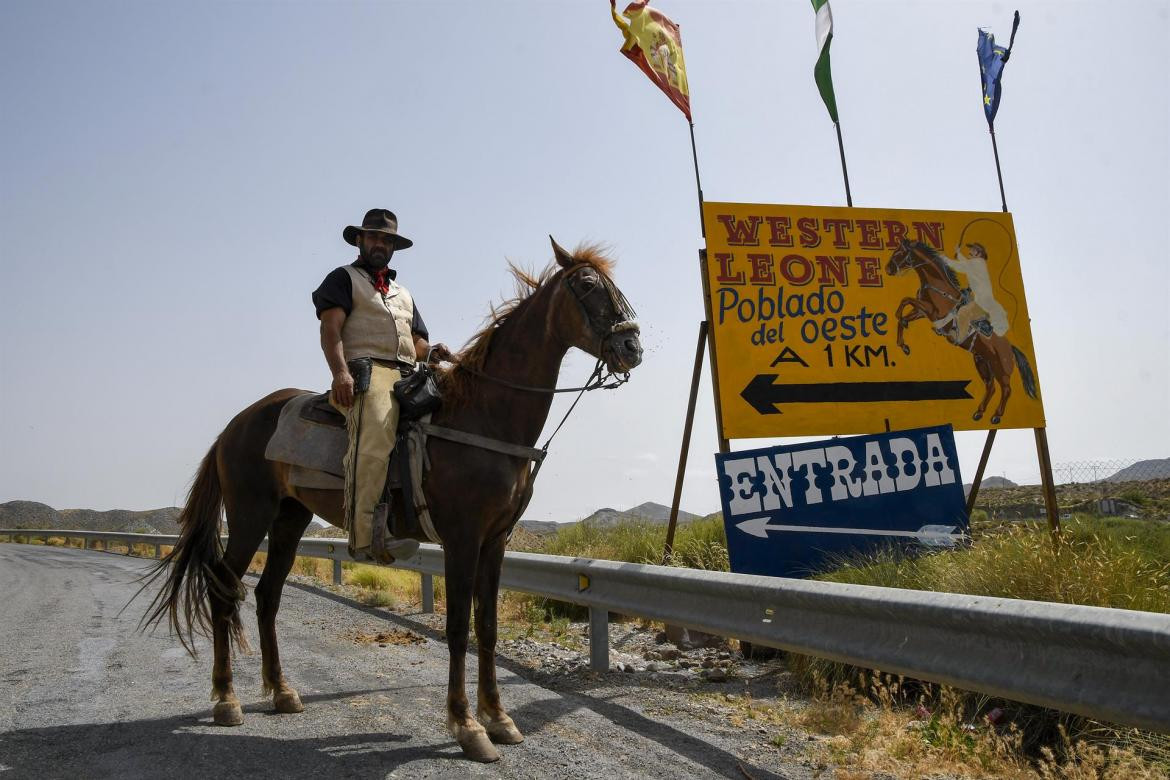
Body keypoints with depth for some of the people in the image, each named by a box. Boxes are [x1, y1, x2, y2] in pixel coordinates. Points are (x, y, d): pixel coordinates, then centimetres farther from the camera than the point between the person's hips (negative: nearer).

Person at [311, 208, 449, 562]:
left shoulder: (403, 293, 36)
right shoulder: (344, 278, 16)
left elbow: (417, 344, 30)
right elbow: (330, 328, 0)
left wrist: (434, 351, 4)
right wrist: (340, 372, -19)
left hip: (407, 375, 7)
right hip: (366, 369, -7)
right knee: (376, 433, -34)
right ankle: (366, 535, -46)